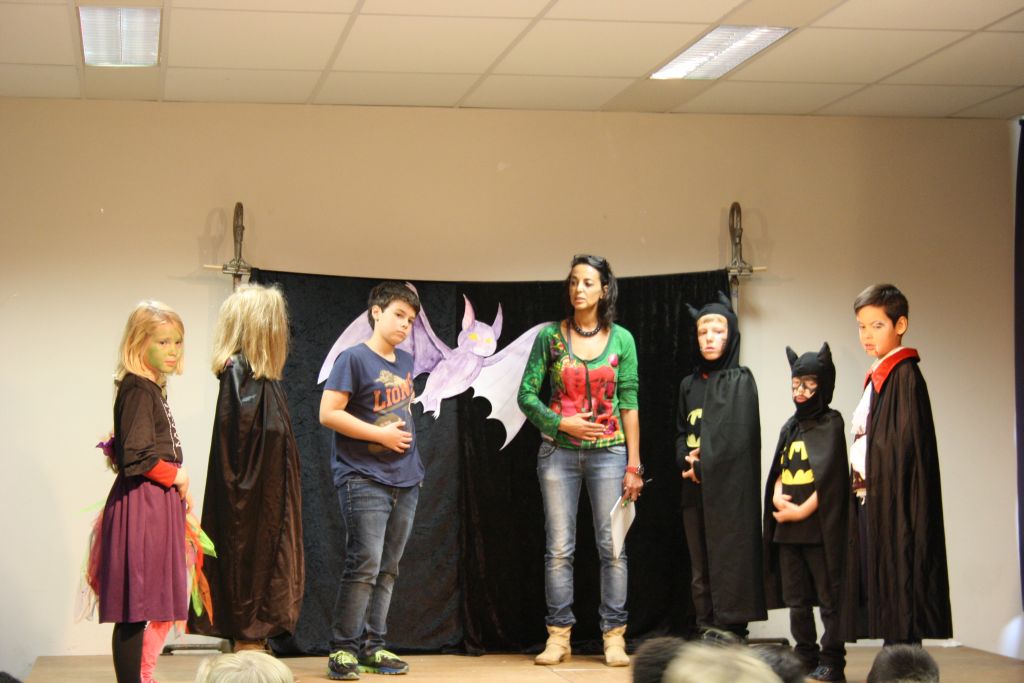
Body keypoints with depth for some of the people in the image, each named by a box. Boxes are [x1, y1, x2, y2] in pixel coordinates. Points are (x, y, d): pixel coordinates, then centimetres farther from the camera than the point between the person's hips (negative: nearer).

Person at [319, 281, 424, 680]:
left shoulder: (406, 363, 14)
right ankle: (343, 649, -3)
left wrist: (405, 437, 10)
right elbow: (328, 414, -14)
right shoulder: (354, 359, -7)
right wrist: (382, 434, -13)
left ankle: (373, 646, 16)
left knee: (388, 569, 9)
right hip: (363, 478, -7)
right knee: (365, 565, -11)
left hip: (404, 479, 7)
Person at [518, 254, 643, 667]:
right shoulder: (550, 336, 3)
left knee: (613, 547, -1)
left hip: (609, 452, 0)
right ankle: (559, 637, 7)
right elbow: (527, 395, 3)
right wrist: (560, 422, -12)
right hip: (559, 452, 0)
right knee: (559, 548, 1)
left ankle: (614, 637, 5)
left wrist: (633, 464, -1)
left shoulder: (621, 339, 3)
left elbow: (629, 404, 3)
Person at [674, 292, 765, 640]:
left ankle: (730, 628, -3)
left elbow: (738, 435, -10)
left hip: (729, 484, -5)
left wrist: (703, 464, -11)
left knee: (728, 556, -7)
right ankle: (707, 629, 9)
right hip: (695, 486, 6)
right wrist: (685, 461, -5)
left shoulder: (740, 380, -2)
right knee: (699, 560, 5)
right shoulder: (689, 384, 15)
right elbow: (681, 432, 15)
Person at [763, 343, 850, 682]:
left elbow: (828, 479, -11)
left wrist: (802, 511, -12)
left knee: (829, 597, -3)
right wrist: (777, 495, -3)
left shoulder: (830, 424, -5)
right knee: (796, 598, 11)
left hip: (819, 526, -7)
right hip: (787, 528, 7)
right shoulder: (790, 426, 15)